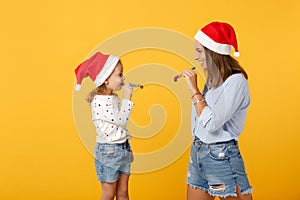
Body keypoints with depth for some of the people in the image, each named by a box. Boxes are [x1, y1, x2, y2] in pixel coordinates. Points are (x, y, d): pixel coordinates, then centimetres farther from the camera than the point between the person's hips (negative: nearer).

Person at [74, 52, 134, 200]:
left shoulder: (115, 98, 9)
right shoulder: (99, 100, -17)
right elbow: (119, 122, -22)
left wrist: (128, 149, 19)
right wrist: (127, 99, -16)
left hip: (123, 149, 8)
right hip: (108, 150, -7)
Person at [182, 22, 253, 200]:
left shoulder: (236, 81, -16)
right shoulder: (212, 79, 8)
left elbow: (211, 123, -23)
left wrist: (194, 90, -17)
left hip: (221, 156, -8)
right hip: (198, 151, 8)